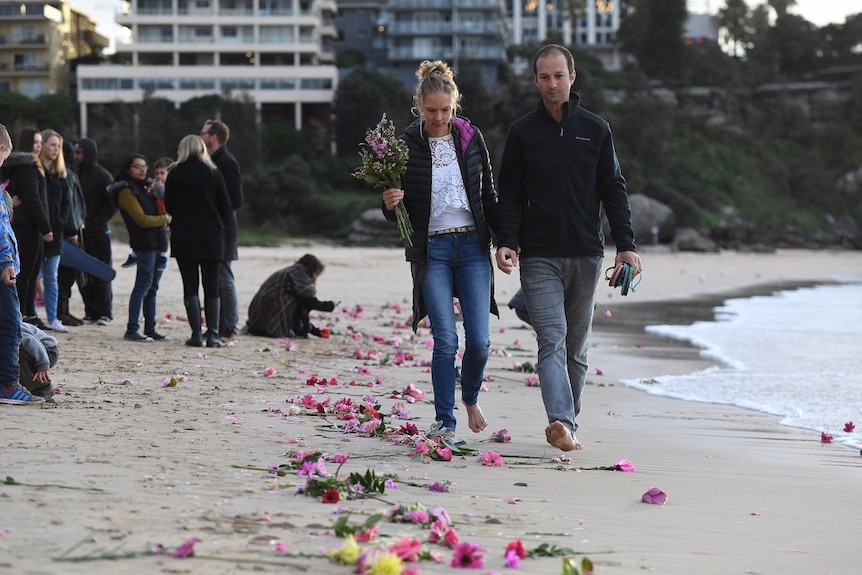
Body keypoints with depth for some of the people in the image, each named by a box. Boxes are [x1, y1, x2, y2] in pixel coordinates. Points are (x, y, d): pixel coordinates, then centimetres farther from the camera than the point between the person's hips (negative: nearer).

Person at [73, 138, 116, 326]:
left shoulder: (102, 176, -4)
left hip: (97, 232, -5)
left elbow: (112, 204, -6)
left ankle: (105, 312, 5)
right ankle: (91, 311, 10)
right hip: (79, 232, 5)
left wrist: (96, 222, -13)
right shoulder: (75, 174, 10)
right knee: (82, 274, 3)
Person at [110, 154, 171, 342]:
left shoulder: (145, 188, 20)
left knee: (152, 288, 9)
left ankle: (150, 329, 13)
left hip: (157, 243, 8)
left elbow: (160, 210, 23)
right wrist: (164, 219, -4)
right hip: (144, 244, -8)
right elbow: (142, 219, -13)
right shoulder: (127, 191, -6)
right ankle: (132, 330, -10)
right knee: (143, 286, -11)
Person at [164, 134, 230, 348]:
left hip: (183, 235, 0)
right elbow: (225, 205, -1)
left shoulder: (174, 174, -1)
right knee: (211, 286, 5)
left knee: (190, 286, 2)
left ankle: (196, 334, -4)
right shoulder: (213, 173, -2)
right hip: (210, 235, 0)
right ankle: (212, 334, 1)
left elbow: (168, 206, 3)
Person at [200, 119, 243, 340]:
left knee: (224, 280, -7)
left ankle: (228, 328, -4)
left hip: (222, 229, -9)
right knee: (214, 279, 10)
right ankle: (217, 327, 13)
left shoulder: (227, 162, -11)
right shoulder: (211, 161, 17)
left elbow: (235, 200, -16)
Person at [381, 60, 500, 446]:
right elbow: (397, 213, 3)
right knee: (445, 340, -8)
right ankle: (444, 422, 4)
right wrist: (390, 205, -19)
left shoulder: (472, 139, 4)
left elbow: (489, 196, 12)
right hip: (431, 250, -2)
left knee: (479, 339, -4)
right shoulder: (406, 146, -3)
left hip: (473, 245, 2)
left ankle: (470, 398, 25)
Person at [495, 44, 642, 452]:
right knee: (552, 340, -15)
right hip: (539, 257, -2)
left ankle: (567, 424, 17)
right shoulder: (522, 132, 4)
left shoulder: (595, 130, 8)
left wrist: (625, 245, 0)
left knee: (577, 345, 9)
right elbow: (510, 195, 5)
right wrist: (506, 242, -10)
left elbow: (614, 190, 10)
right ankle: (561, 422, -27)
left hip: (586, 255, 2)